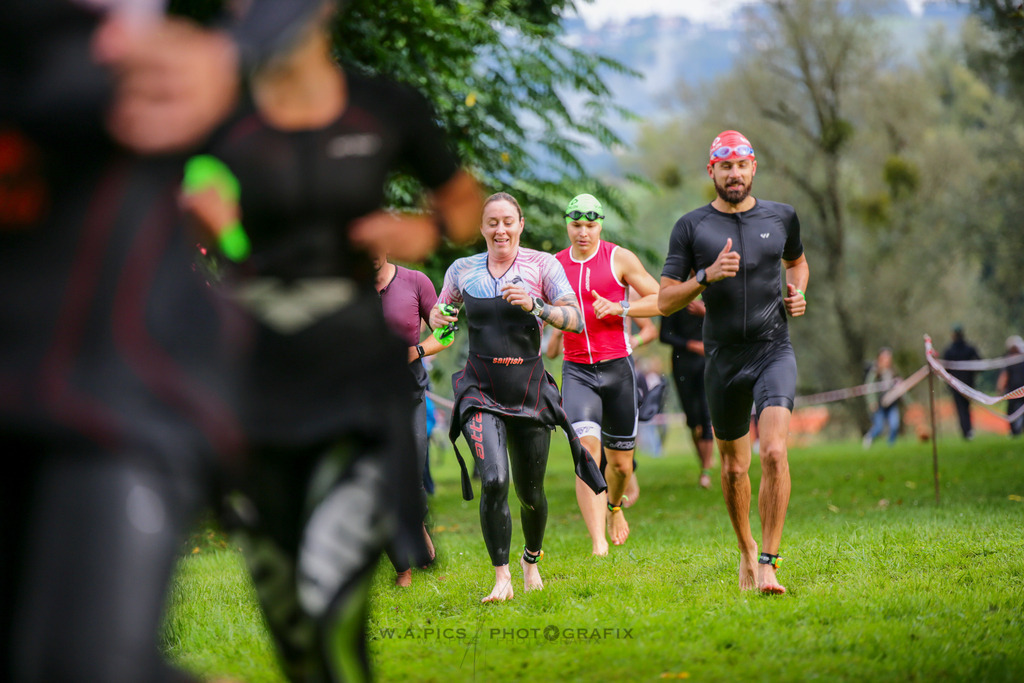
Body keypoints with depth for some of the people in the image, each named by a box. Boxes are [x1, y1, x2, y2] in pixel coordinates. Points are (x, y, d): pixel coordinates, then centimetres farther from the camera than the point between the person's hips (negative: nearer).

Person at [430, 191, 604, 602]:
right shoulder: (462, 270, 6)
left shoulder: (542, 265, -1)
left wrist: (535, 307, -24)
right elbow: (439, 312, 21)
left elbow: (576, 320, -8)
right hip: (481, 393, 0)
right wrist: (438, 319, -3)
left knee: (530, 492, 10)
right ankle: (501, 579, -14)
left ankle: (531, 559, 39)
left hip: (530, 390, 0)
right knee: (494, 480, -20)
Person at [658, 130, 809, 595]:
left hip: (773, 351, -1)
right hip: (722, 358, 1)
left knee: (774, 453, -20)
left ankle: (768, 562, -18)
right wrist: (707, 276, -18)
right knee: (733, 466, 11)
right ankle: (746, 551, 35)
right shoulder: (692, 227, 0)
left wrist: (797, 293, 6)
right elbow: (665, 300, -2)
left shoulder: (782, 218, 6)